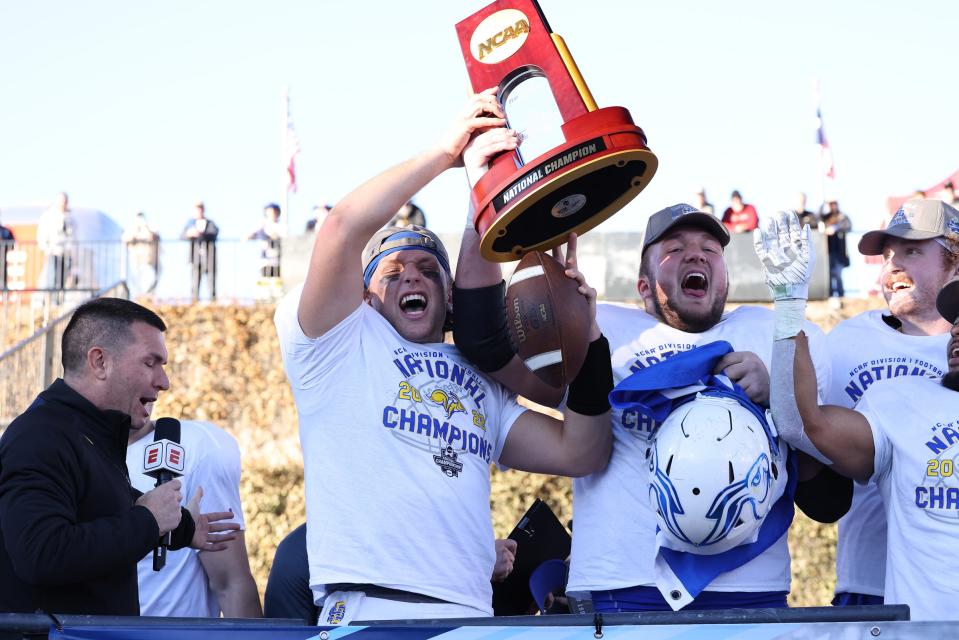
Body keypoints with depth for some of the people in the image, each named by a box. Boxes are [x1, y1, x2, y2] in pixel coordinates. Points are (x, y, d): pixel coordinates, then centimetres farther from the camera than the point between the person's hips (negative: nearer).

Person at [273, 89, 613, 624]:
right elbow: (344, 229, -6)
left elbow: (582, 454, 19)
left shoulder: (482, 384, 25)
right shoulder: (343, 345, 10)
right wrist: (447, 151, 0)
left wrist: (585, 337, 13)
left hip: (470, 614, 5)